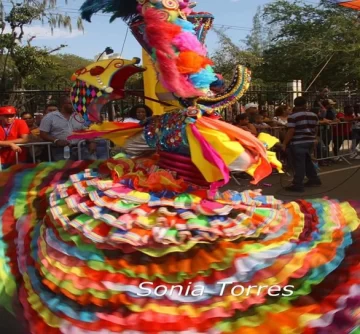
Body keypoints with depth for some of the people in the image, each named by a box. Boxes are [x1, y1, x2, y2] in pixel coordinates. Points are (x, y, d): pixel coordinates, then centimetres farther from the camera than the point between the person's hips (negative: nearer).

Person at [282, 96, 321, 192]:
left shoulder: (293, 116, -13)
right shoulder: (313, 115, 8)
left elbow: (290, 132, -17)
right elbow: (315, 129, 16)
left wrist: (284, 143, -10)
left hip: (298, 143, -7)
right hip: (310, 142, 7)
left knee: (298, 164, -4)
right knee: (307, 161, 22)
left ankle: (298, 185, -2)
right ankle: (314, 179, 30)